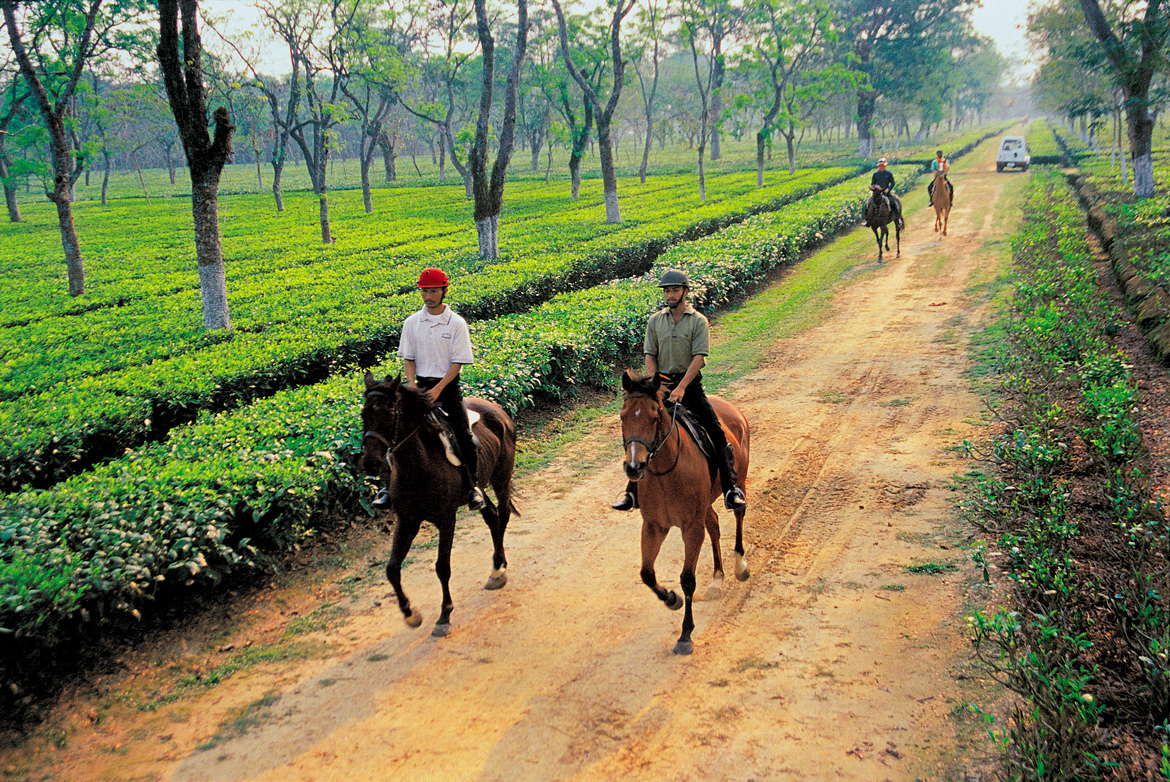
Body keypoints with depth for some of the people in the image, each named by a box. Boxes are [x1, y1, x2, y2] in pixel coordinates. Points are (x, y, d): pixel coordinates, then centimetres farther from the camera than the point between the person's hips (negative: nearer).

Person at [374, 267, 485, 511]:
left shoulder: (456, 323, -4)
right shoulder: (412, 323, 5)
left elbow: (458, 362, -7)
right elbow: (408, 358, 6)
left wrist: (438, 389, -18)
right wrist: (411, 382, -13)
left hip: (447, 385, -2)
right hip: (420, 384, 2)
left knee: (463, 435, -10)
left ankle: (473, 484, 7)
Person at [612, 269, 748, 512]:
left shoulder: (698, 321, -2)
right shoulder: (655, 321, 8)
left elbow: (698, 358, -11)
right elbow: (650, 356, 5)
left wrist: (681, 388, -22)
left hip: (689, 383, -2)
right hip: (661, 383, 2)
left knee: (717, 434, -13)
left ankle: (730, 490, -6)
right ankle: (632, 492, 6)